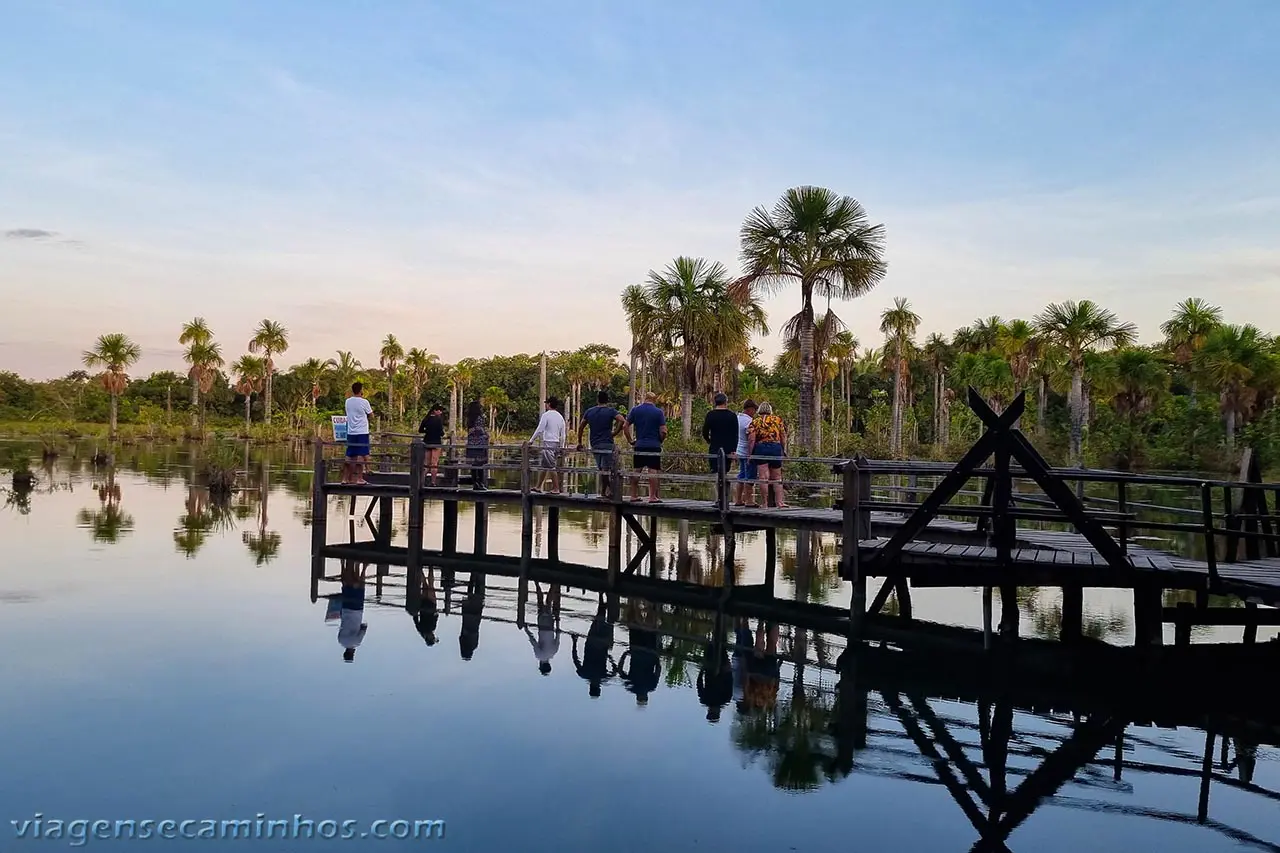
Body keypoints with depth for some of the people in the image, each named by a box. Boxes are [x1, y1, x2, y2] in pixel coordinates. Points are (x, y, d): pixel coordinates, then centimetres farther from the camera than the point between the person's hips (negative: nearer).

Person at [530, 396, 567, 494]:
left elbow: (539, 430, -12)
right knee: (544, 466, 15)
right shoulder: (560, 417, 13)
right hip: (557, 443, 7)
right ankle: (538, 486, 21)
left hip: (548, 443, -7)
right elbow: (563, 435, 15)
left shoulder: (546, 415, -8)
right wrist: (561, 447, 21)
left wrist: (531, 441, -5)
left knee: (551, 467, -6)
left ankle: (556, 489, -7)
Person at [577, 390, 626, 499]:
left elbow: (580, 427, 13)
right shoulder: (611, 411, -2)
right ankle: (604, 492, -2)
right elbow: (622, 421, -18)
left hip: (594, 445, 5)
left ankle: (606, 490, 13)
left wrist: (579, 443, 19)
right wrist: (615, 433, -7)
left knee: (601, 469, 13)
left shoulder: (589, 411, 11)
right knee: (605, 469, -2)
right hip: (607, 444, -5)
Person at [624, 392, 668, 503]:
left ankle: (634, 496, 12)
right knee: (653, 472, -1)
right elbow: (663, 431, -8)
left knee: (636, 472, 9)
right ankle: (653, 497, -2)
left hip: (639, 446, 3)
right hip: (654, 446, -3)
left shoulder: (635, 410, 4)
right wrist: (660, 441, 9)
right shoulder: (658, 412, -3)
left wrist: (630, 441, 9)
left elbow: (626, 427, 1)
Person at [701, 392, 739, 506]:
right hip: (728, 449, 2)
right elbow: (735, 435, -3)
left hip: (715, 448, -2)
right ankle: (722, 498, 12)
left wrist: (709, 442, 19)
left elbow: (704, 433, 0)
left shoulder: (710, 415, -1)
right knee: (724, 473, 11)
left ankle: (719, 498, -11)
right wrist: (733, 450, -3)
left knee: (718, 474, -3)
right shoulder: (732, 416, 2)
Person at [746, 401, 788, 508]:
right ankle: (779, 502, 10)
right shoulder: (778, 420, 9)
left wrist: (749, 454, -1)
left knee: (763, 477, -3)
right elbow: (783, 437, 7)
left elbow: (751, 440, -5)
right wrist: (784, 450, 16)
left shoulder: (755, 422, 3)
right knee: (776, 477, 11)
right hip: (776, 448, 2)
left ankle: (765, 504, -1)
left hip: (761, 448, -2)